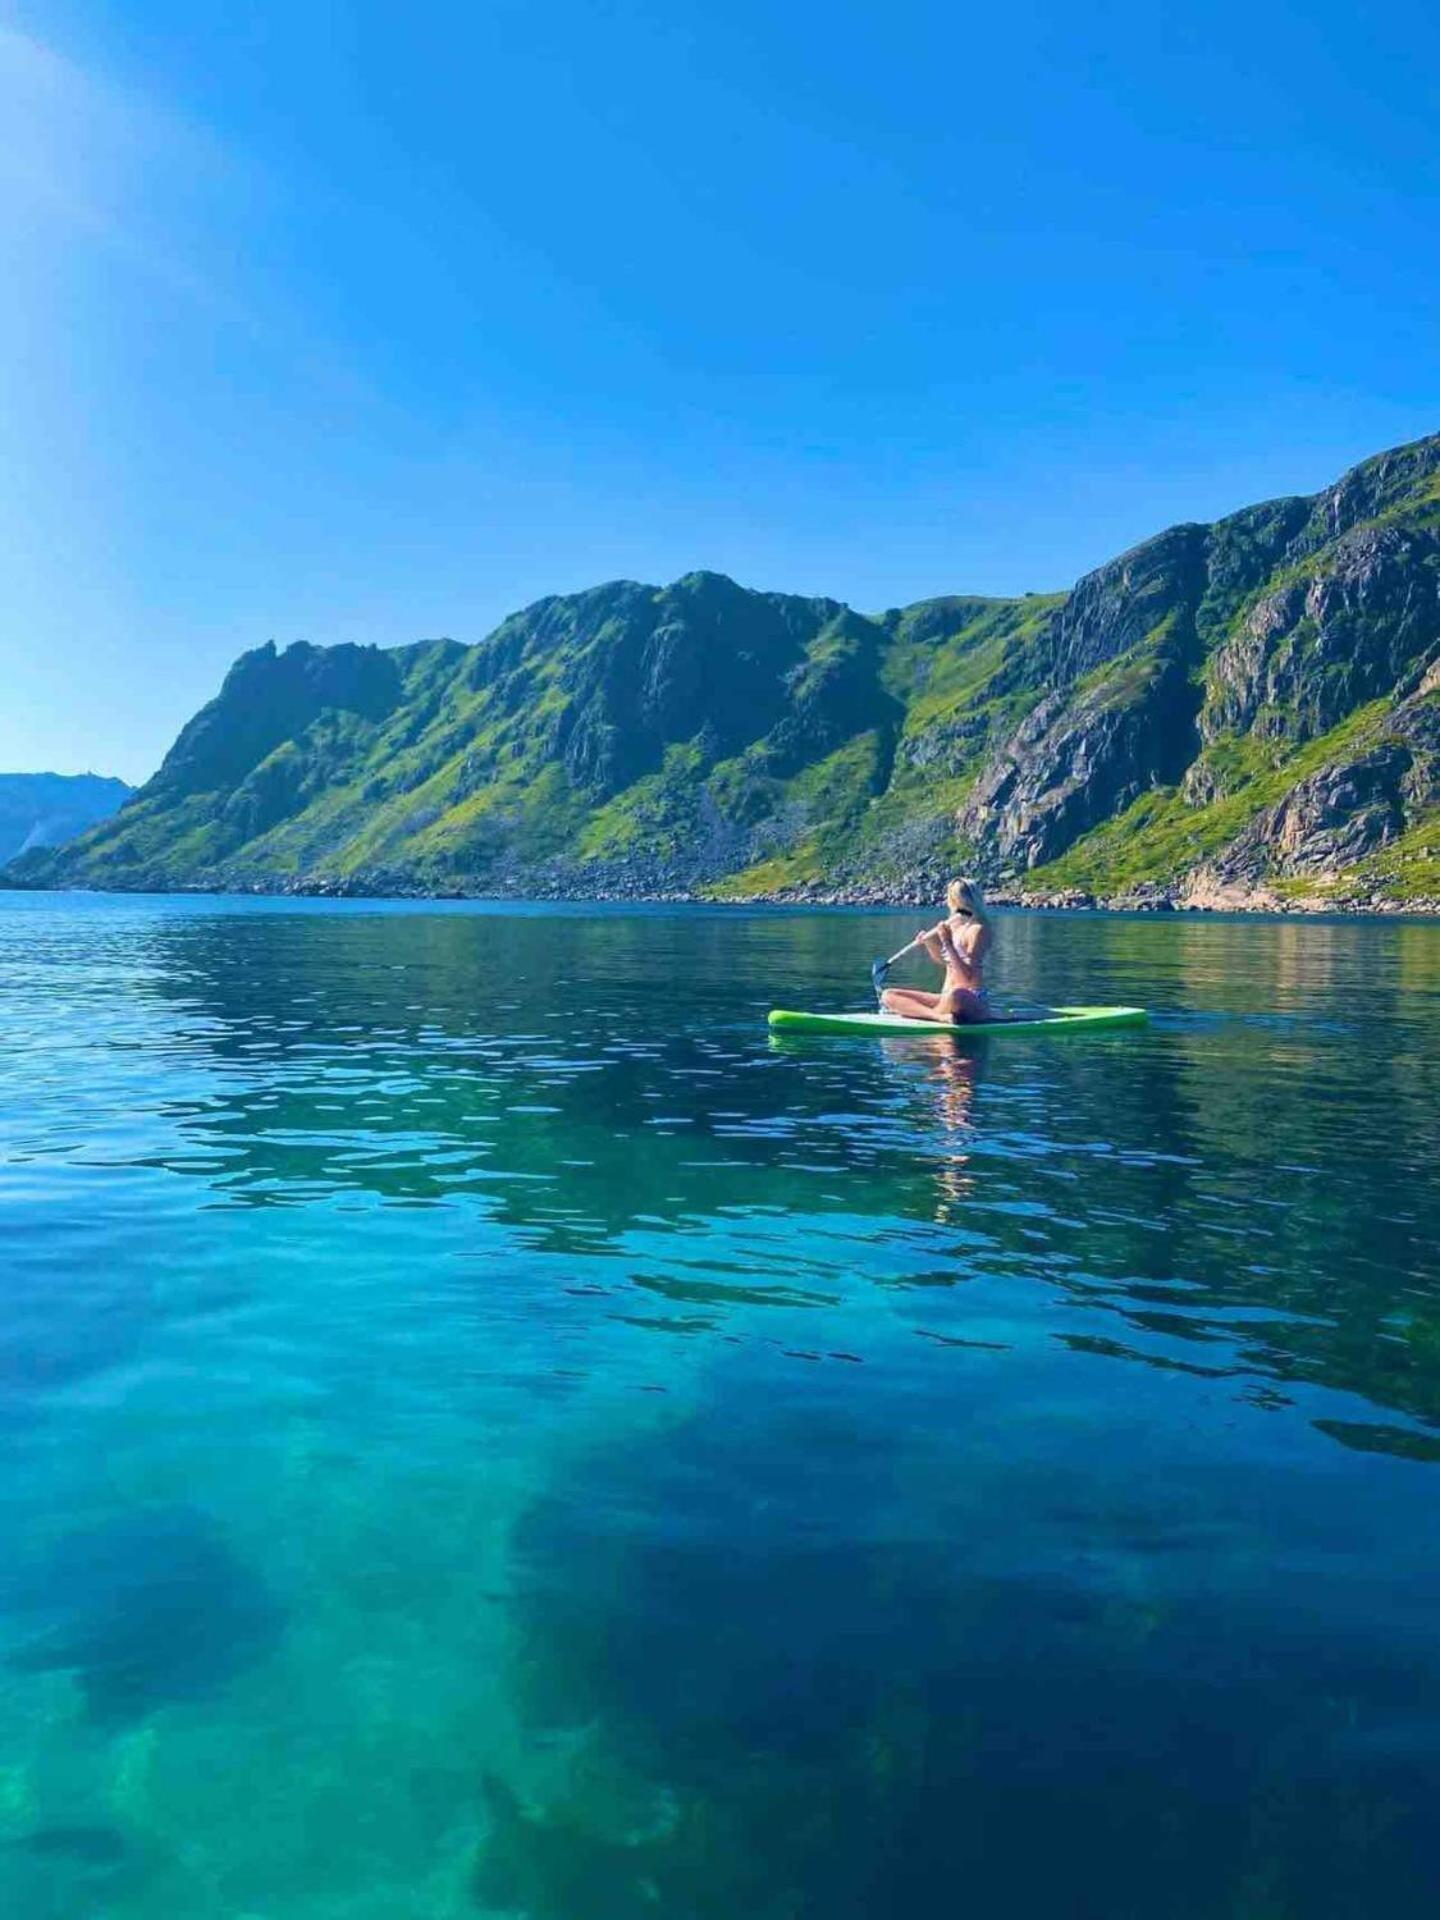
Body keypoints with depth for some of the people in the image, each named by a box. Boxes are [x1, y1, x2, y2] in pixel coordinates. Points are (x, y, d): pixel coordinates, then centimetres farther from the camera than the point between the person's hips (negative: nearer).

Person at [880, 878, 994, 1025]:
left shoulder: (979, 929, -10)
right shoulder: (952, 924, 11)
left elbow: (967, 976, -19)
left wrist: (948, 944, -22)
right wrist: (928, 941, 8)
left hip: (973, 1000, -8)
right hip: (947, 997, 8)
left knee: (955, 996, -45)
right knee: (888, 995, -5)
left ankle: (920, 1012, -15)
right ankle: (940, 1016, -25)